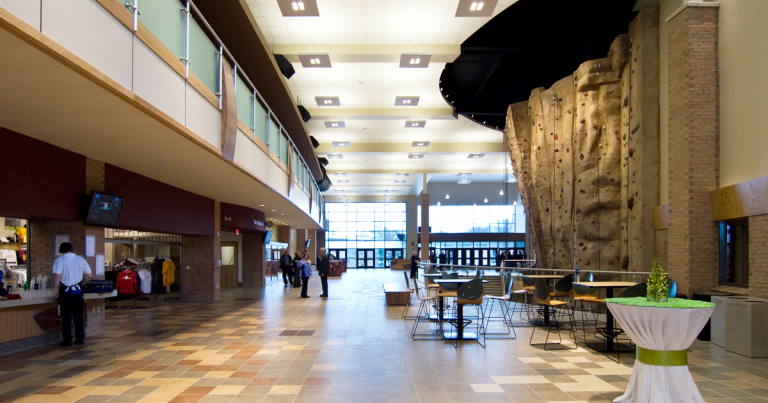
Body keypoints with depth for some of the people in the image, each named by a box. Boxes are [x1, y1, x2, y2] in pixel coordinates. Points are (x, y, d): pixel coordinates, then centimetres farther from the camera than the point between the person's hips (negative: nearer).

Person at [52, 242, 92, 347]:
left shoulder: (59, 260, -7)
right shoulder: (81, 260, 5)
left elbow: (57, 275, -18)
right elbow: (88, 275, 7)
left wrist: (55, 289, -11)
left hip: (65, 291, -3)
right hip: (77, 291, 3)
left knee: (66, 317, 4)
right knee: (78, 316, 11)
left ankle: (67, 341, 7)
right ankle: (80, 339, 14)